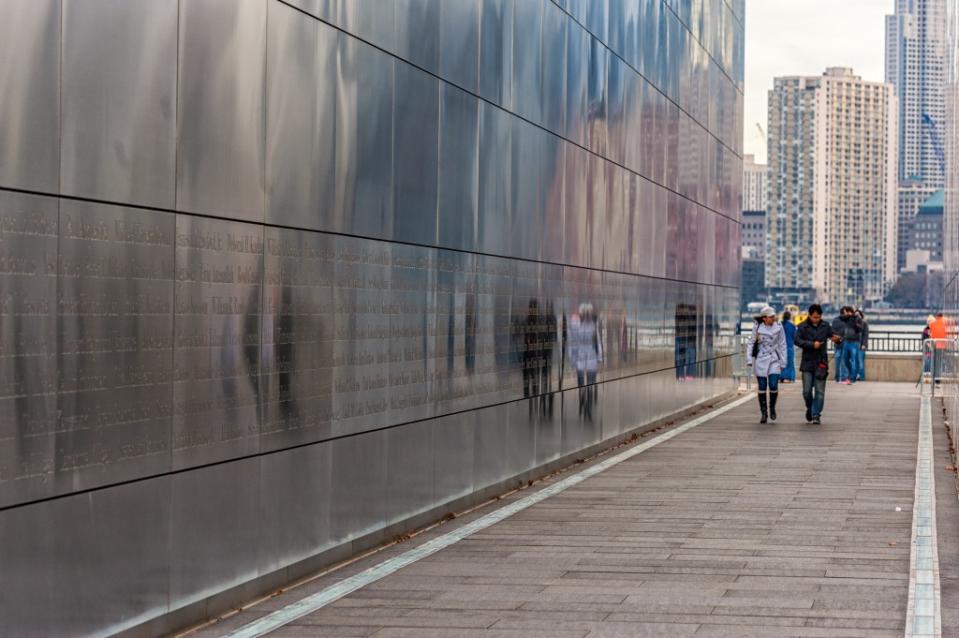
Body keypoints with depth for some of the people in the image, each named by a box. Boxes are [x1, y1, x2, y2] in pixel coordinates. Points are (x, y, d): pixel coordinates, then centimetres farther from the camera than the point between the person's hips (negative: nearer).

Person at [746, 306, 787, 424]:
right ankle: (764, 413, 12)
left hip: (774, 359, 0)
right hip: (760, 359, 0)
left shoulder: (779, 327, -1)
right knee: (762, 387, 2)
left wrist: (783, 362, 3)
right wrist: (749, 359, -2)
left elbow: (782, 345, 4)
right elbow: (752, 343, 5)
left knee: (773, 385, -11)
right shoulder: (757, 327, -2)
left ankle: (772, 408, 15)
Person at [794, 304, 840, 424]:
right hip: (807, 362, -1)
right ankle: (810, 409, 27)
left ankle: (816, 415, 1)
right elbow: (797, 340, -11)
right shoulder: (803, 327, -1)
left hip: (821, 363, 1)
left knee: (820, 391, -3)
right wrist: (812, 344, -21)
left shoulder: (825, 326, 6)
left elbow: (833, 335, 7)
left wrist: (836, 339, -18)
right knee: (807, 391, 2)